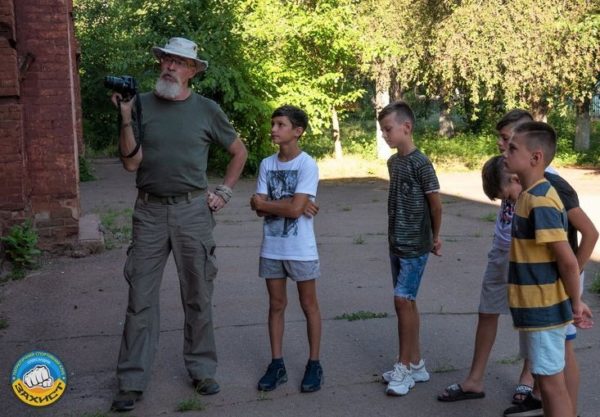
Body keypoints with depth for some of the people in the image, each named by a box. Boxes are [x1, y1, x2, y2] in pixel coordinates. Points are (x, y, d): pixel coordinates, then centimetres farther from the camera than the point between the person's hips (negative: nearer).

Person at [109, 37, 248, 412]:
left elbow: (240, 152, 14)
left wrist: (224, 192, 7)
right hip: (150, 211, 0)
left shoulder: (206, 109, 2)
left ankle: (203, 371, 22)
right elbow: (132, 162, -4)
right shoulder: (142, 104, 2)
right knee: (141, 296, 2)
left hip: (193, 211, 0)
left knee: (198, 296, 8)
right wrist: (125, 119, -14)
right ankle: (132, 381, 11)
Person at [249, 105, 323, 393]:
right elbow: (260, 209, -2)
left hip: (301, 249, -5)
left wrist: (265, 203, -7)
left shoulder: (307, 166, -11)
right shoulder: (266, 164, 4)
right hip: (271, 248, 5)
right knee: (276, 305, 12)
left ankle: (314, 364, 18)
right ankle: (277, 364, 21)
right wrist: (286, 205, -15)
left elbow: (295, 209, -20)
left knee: (308, 305, 8)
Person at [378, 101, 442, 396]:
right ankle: (415, 364, 21)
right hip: (396, 243, 8)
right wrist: (397, 236, 11)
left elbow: (436, 203, -9)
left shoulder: (420, 163, -14)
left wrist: (435, 237, 1)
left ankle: (405, 366, 1)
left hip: (415, 245, -8)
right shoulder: (393, 162, 9)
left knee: (403, 300, -9)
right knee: (406, 302, 11)